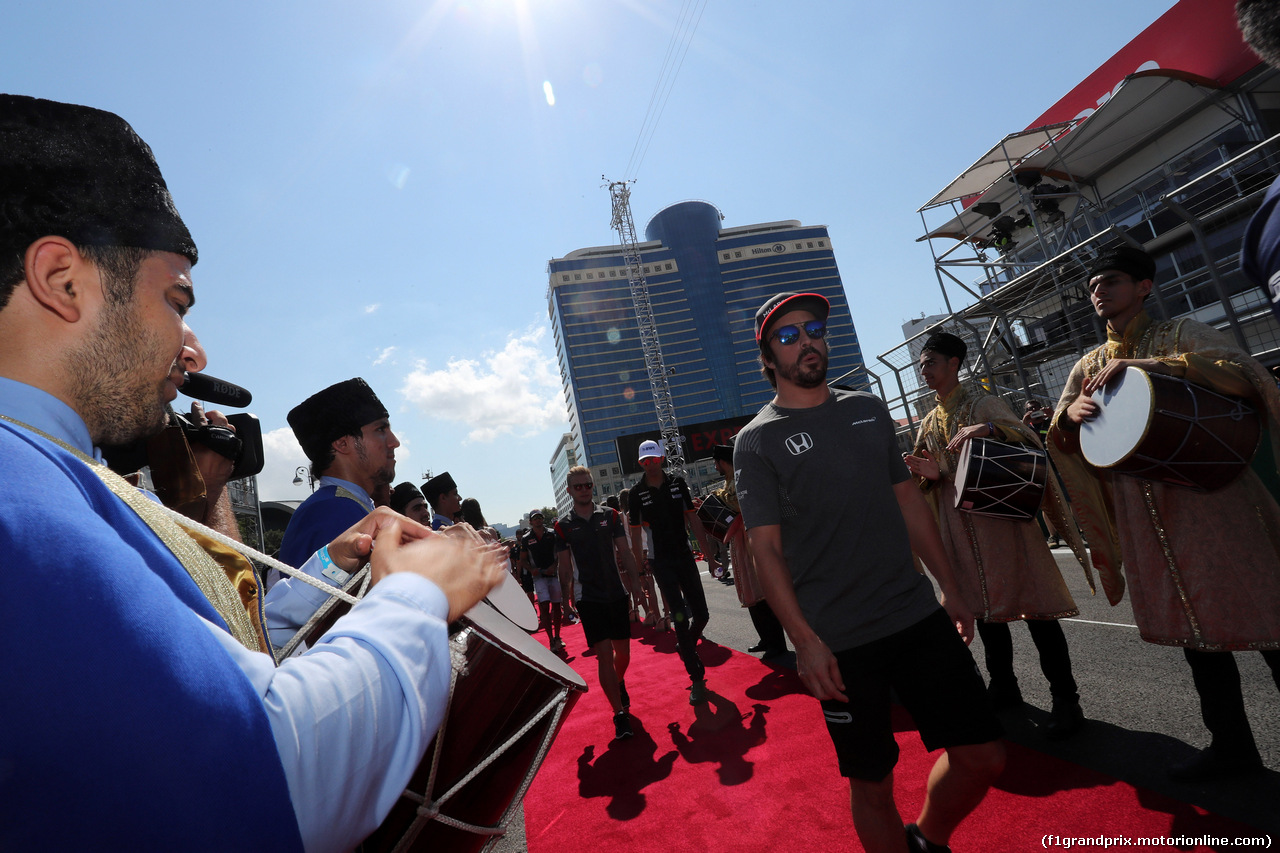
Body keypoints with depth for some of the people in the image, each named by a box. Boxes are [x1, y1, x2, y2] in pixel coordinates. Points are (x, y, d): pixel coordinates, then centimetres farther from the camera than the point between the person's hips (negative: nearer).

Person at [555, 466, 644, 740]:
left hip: (617, 594, 2)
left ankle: (619, 684, 43)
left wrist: (635, 585, -1)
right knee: (604, 654, -7)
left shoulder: (610, 515, 3)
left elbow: (624, 552, 4)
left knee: (623, 652, 11)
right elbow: (564, 565, 3)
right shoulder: (563, 525, -1)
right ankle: (620, 714, 4)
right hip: (589, 599, -2)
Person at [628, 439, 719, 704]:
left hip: (685, 556, 3)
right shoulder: (636, 494, -4)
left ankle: (685, 647, 37)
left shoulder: (678, 483, 3)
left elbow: (693, 520, 6)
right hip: (661, 563, -3)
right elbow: (635, 533, -1)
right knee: (680, 617, -7)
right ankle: (696, 678, 4)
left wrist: (708, 553, 6)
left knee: (701, 614, 7)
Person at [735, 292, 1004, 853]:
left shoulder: (868, 411, 9)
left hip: (920, 616, 5)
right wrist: (805, 641, -16)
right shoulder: (757, 441, -6)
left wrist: (950, 589, 12)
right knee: (872, 782, 9)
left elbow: (909, 501, 13)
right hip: (839, 643, -4)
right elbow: (766, 548, -10)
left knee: (983, 757, 9)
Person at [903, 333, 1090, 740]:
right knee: (983, 607, 13)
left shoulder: (982, 402, -2)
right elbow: (929, 480, 17)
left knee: (1033, 604, -4)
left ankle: (1065, 700, 7)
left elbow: (1028, 440, -14)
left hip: (1000, 514, -6)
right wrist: (929, 473, -6)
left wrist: (989, 429, -31)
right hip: (959, 526, 6)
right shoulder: (929, 423, 14)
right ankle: (1003, 686, 27)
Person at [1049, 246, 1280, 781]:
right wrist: (1071, 413, -14)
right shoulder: (1089, 367, 14)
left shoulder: (1180, 335, 1)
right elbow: (1058, 435, 9)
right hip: (1145, 521, 5)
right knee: (1194, 631, 12)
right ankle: (1231, 746, 26)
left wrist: (1149, 365, -26)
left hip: (1210, 499, -4)